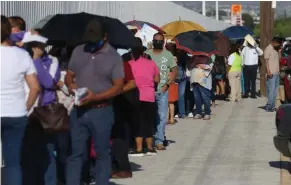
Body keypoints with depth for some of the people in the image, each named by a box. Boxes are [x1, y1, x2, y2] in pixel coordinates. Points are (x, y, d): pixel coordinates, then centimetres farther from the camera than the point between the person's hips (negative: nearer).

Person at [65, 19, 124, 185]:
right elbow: (69, 75, 15)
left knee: (102, 153, 7)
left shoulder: (114, 57, -5)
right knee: (75, 152, 4)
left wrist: (95, 97, -22)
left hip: (101, 111, -3)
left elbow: (118, 86, -10)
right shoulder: (78, 51, 8)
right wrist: (70, 85, -10)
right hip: (78, 110, 3)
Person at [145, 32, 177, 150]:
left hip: (162, 91, 0)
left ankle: (159, 141, 4)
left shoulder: (168, 55, 7)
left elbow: (174, 71, 8)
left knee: (161, 117, -1)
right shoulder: (147, 54, 6)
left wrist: (167, 85, -3)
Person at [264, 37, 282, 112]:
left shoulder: (276, 49, 16)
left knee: (275, 90, 8)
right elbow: (266, 61, -13)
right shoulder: (268, 49, -8)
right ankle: (269, 106, -4)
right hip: (271, 74, -8)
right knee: (271, 90, -8)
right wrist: (268, 72, -19)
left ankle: (273, 106, 13)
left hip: (277, 73, 8)